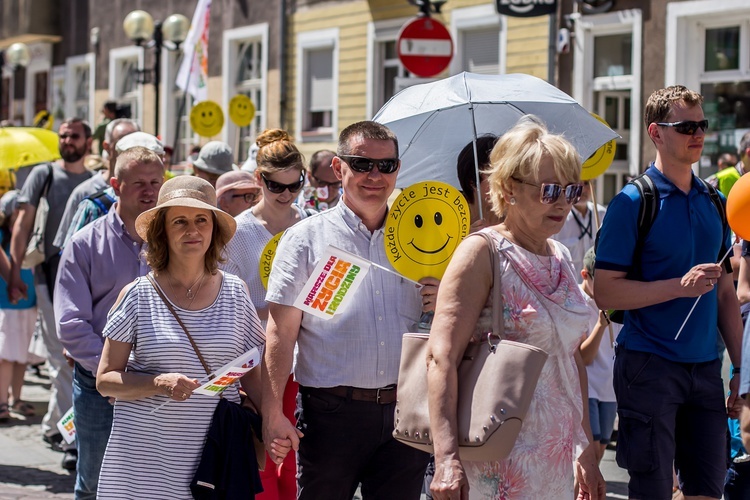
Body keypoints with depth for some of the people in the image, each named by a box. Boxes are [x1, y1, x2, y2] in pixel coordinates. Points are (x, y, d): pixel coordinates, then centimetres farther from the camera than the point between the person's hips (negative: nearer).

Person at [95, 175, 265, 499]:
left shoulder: (235, 293, 6)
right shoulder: (138, 295, 0)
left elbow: (251, 375, 12)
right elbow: (105, 380, 0)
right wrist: (160, 384, -17)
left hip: (216, 457, 2)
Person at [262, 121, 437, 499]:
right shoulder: (306, 238, 2)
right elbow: (280, 332, -3)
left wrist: (441, 306, -3)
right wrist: (273, 413, -10)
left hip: (404, 413, 3)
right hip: (333, 412, -3)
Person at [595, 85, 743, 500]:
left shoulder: (713, 202, 11)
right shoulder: (633, 202, -7)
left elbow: (725, 293, 16)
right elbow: (605, 292, -12)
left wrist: (740, 368, 11)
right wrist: (680, 286, -20)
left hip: (705, 367, 6)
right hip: (650, 368, -6)